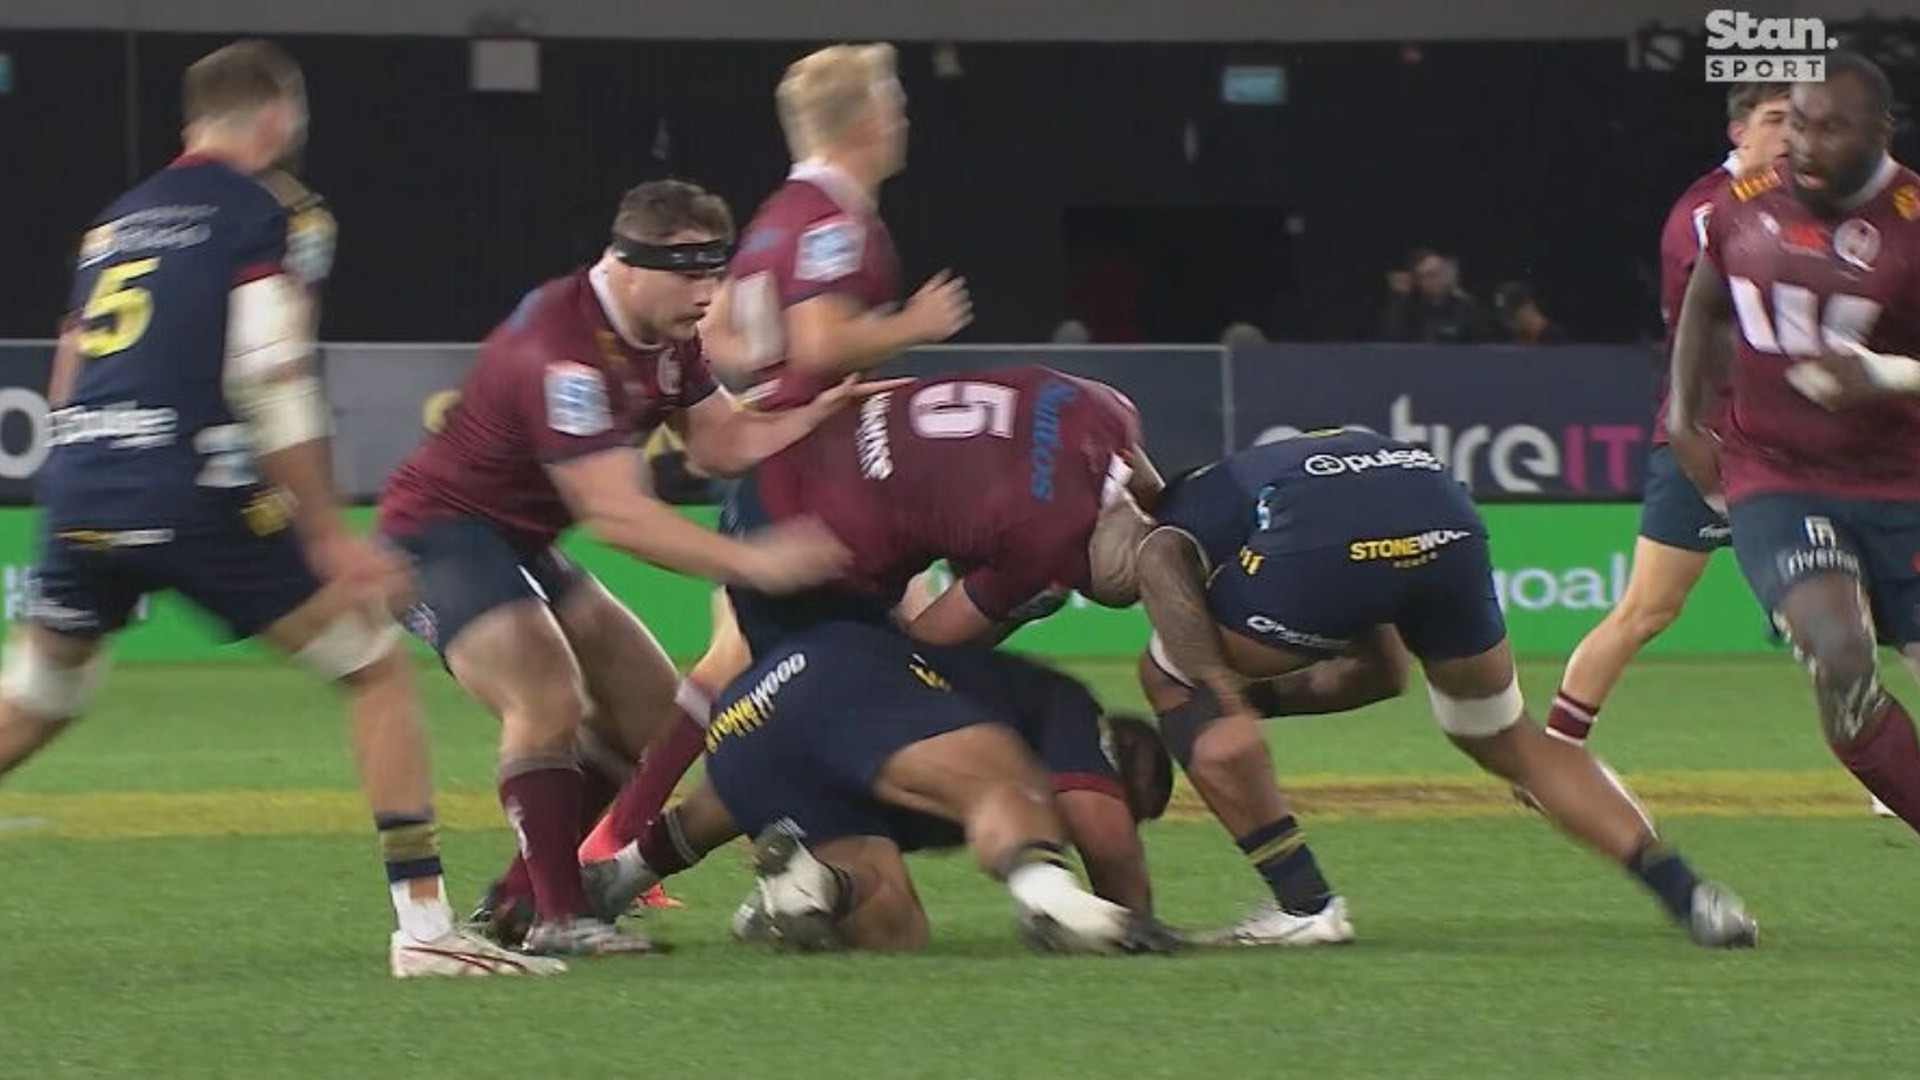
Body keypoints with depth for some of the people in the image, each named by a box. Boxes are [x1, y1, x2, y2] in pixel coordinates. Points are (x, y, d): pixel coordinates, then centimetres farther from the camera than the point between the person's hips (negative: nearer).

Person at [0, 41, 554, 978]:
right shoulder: (273, 213, 1)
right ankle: (422, 924, -4)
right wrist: (327, 538, -10)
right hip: (195, 496, -6)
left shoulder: (119, 220, 21)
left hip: (76, 487, 6)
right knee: (377, 668, 4)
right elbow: (268, 381, -11)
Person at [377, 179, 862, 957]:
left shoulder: (667, 336, 1)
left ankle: (516, 902, 14)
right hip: (440, 531, -11)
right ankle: (557, 920, -25)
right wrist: (754, 563, -38)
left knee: (647, 705, 10)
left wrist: (821, 415, -12)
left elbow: (721, 445, 7)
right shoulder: (564, 351, -30)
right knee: (549, 700, -29)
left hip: (520, 542, 11)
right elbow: (615, 514, -35)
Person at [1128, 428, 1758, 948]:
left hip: (1329, 548, -6)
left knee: (1169, 679, 17)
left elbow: (1163, 563, 0)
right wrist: (1264, 699, 47)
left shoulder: (1179, 509, 30)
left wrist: (1221, 697, -8)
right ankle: (1686, 894, 13)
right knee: (1507, 740, 26)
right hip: (1447, 524, 6)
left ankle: (1303, 903, 10)